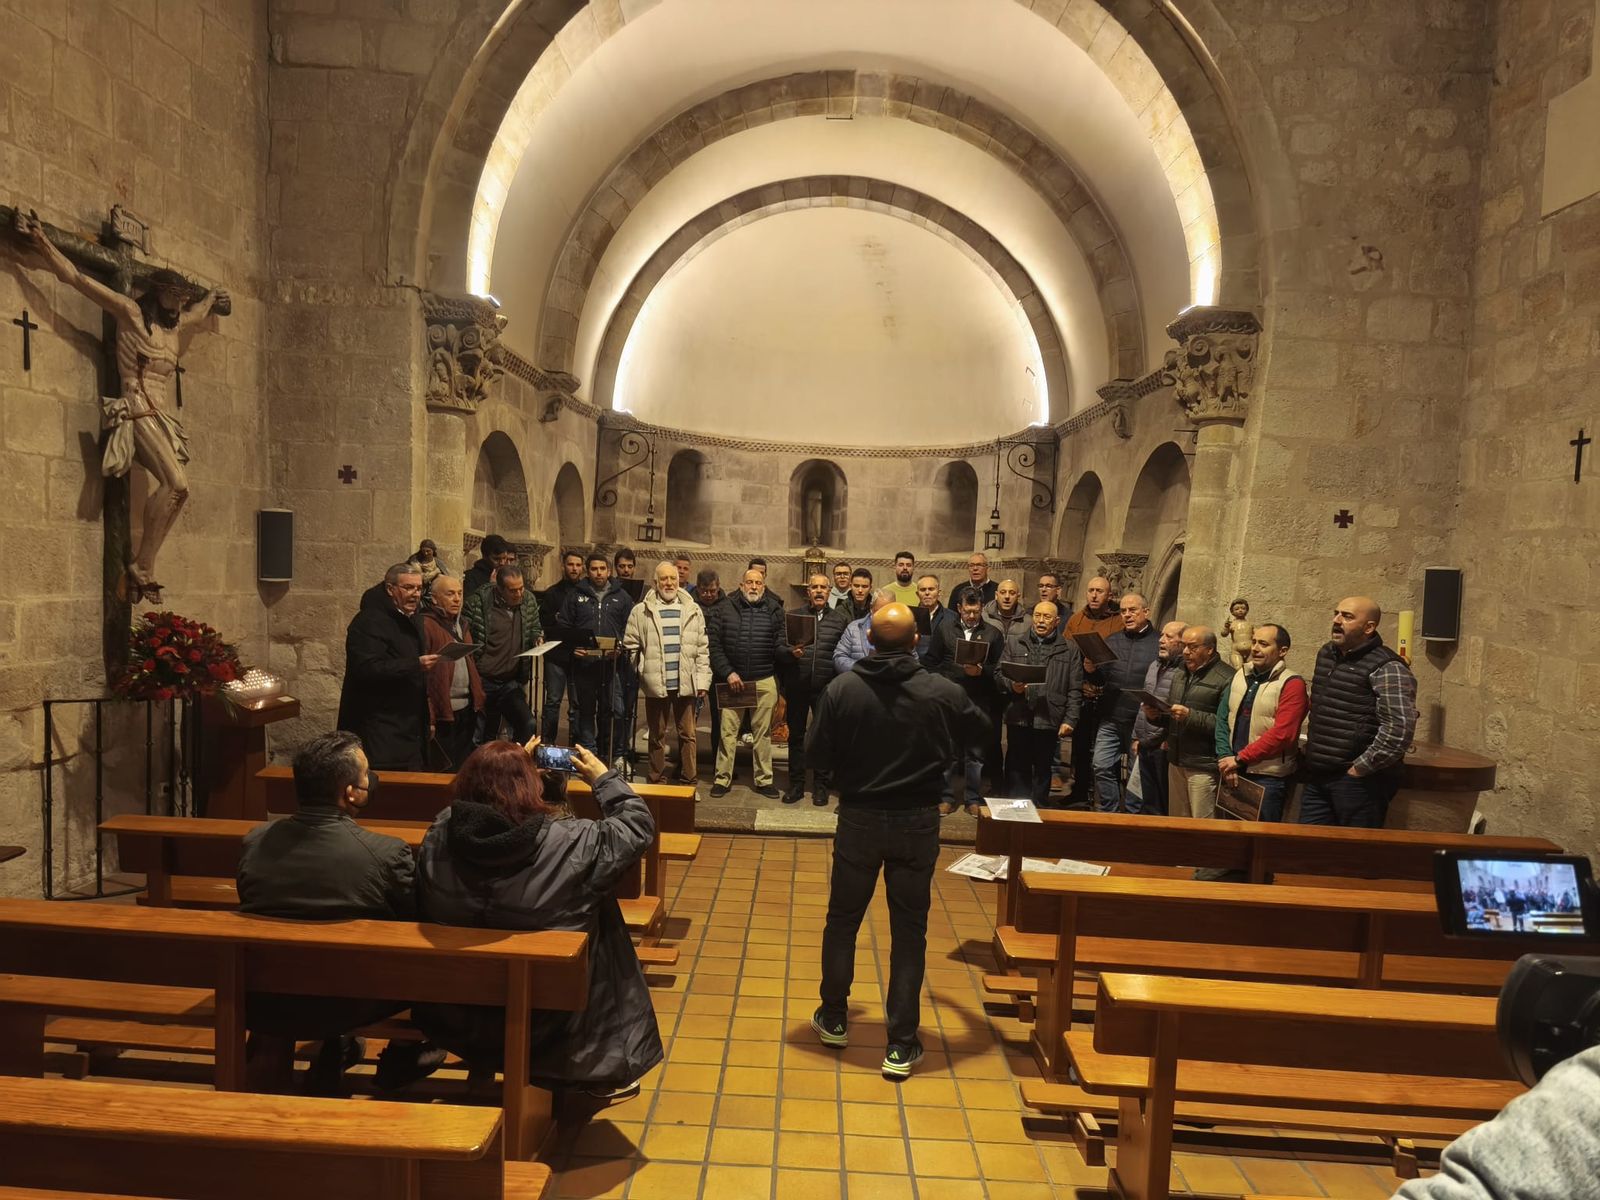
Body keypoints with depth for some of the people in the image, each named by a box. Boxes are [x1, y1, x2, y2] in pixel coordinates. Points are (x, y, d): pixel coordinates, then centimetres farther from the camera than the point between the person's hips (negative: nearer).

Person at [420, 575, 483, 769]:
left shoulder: (463, 625, 15)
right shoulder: (426, 625, -11)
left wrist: (478, 698, 10)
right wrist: (428, 717, -18)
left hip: (467, 710, 7)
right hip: (444, 713, -7)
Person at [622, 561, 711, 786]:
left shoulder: (693, 611, 8)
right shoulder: (641, 611, 3)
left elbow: (702, 649, 8)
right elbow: (630, 646, 5)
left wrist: (703, 681, 3)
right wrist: (634, 677, 0)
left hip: (686, 684, 1)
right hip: (655, 683, -1)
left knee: (688, 734, 5)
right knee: (657, 736, 10)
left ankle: (689, 782, 14)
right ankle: (657, 782, 21)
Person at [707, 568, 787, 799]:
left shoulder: (774, 612, 7)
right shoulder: (724, 610, 1)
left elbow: (779, 646, 5)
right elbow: (714, 645, -3)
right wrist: (728, 673, -10)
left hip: (765, 682, 1)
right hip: (731, 679, -1)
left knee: (763, 732, 8)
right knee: (728, 731, 3)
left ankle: (764, 780, 18)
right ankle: (722, 779, 13)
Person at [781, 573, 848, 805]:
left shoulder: (839, 619, 6)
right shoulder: (793, 615, 7)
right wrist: (790, 652, -16)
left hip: (826, 687, -1)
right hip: (797, 684, 1)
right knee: (796, 734, 8)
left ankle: (820, 785, 16)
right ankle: (796, 784, 18)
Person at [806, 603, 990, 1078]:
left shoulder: (842, 689, -13)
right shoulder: (944, 693, -11)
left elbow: (817, 754, -8)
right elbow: (981, 732, 7)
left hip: (859, 818, 0)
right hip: (918, 822, 0)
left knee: (843, 918, 18)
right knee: (909, 930, 10)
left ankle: (833, 1018, 34)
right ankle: (901, 1044, 16)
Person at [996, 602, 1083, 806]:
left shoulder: (1070, 650, 6)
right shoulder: (1014, 643, 11)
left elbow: (1075, 690, 3)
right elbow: (999, 674, 9)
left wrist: (1070, 720, -5)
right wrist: (1011, 685, -11)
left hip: (1049, 720, -1)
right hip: (1019, 718, 1)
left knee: (1043, 770, 8)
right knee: (1018, 768, 6)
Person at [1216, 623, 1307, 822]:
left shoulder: (1291, 684, -9)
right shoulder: (1240, 676, 9)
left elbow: (1282, 734, -17)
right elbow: (1222, 720, 5)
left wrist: (1239, 759, -15)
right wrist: (1225, 758, -8)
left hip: (1268, 778, -5)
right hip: (1234, 772, 5)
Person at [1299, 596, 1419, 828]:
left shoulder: (1386, 669, -12)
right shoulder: (1325, 654, 13)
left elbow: (1400, 728, -21)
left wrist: (1360, 768, -16)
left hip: (1359, 782, -7)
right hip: (1317, 777, 7)